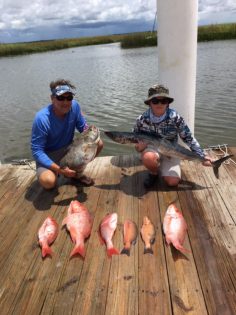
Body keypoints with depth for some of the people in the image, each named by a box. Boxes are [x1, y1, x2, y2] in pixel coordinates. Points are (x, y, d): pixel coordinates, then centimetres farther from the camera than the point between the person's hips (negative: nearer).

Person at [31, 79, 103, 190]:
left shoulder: (74, 106, -15)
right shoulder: (41, 118, -28)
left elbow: (83, 127, 1)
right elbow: (37, 151, -25)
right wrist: (59, 170, -33)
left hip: (68, 149, 5)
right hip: (48, 155, -5)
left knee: (98, 143, -13)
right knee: (48, 181, -33)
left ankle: (77, 172, 7)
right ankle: (55, 172, 6)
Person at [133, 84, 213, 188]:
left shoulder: (175, 118, -19)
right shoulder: (141, 120, -17)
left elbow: (189, 138, -11)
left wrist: (203, 156, -16)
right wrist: (138, 147, -25)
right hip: (151, 149, 0)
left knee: (173, 182, -17)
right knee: (148, 157, -37)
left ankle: (162, 167, 17)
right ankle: (153, 173, -1)